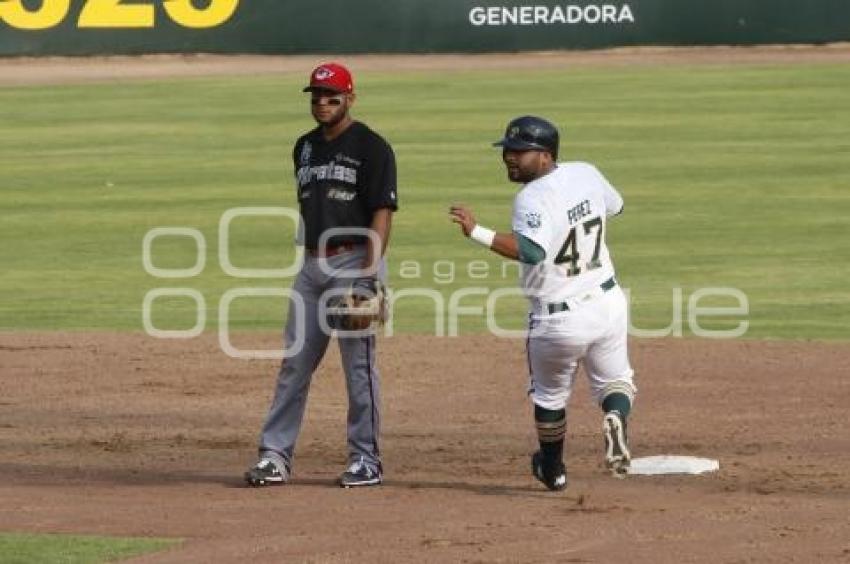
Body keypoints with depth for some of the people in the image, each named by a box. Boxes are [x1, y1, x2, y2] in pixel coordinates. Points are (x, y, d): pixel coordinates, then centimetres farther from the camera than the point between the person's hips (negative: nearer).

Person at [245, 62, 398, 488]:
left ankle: (367, 460, 3)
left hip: (355, 263, -7)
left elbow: (382, 212, -13)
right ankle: (275, 456, 8)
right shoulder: (305, 147, 16)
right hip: (312, 265, 7)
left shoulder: (371, 147, -7)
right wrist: (308, 262, 16)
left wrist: (369, 275, -21)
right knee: (294, 363, 6)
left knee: (359, 364, -4)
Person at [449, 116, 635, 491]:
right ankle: (616, 416, -11)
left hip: (558, 319, -5)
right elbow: (614, 206, 19)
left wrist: (477, 232, -45)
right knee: (614, 380, 22)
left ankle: (553, 471, 37)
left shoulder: (533, 198, -24)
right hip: (608, 303, 5)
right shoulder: (587, 175, -2)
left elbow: (532, 251, -41)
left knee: (550, 396, 20)